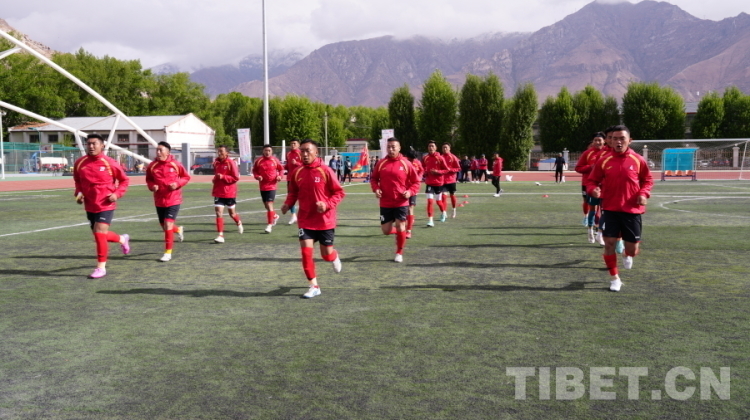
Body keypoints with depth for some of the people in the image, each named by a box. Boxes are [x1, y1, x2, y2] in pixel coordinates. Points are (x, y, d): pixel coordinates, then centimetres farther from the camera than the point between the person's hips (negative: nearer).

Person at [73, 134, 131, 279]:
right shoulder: (80, 163, 0)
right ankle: (122, 239, 47)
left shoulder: (109, 163, -10)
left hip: (106, 206, -5)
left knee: (100, 233, -14)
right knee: (99, 234, 16)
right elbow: (77, 181, 17)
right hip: (90, 206, 5)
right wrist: (78, 193, -1)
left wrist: (117, 194, -12)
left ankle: (101, 267, 0)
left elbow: (124, 180, 1)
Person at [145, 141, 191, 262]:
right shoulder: (152, 166, -1)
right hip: (159, 201, 4)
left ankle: (168, 252, 0)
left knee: (168, 225, -12)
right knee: (164, 227, 13)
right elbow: (148, 180, 12)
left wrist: (178, 183, -15)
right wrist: (152, 186, -9)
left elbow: (186, 177, 3)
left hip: (173, 200, -4)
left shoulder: (175, 164, -8)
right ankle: (179, 230, 49)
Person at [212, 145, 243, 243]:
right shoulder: (216, 162, 5)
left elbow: (236, 177, -14)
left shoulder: (231, 163, -12)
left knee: (232, 213, 12)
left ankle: (239, 223, 45)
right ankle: (220, 235, -5)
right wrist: (215, 178, 2)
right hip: (218, 192, 4)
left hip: (229, 192, -4)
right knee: (219, 213, -7)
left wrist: (223, 177, -22)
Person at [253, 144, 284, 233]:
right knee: (266, 205, 14)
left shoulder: (275, 160, -3)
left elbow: (281, 169, 9)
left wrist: (280, 176, -9)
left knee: (269, 204, -12)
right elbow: (254, 170, 11)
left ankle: (270, 225, -7)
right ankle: (275, 216, 43)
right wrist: (257, 176, -9)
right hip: (262, 186, 4)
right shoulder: (258, 161, 1)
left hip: (272, 186, -3)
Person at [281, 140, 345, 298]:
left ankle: (335, 258, 46)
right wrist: (288, 204, -8)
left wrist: (327, 205, -24)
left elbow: (339, 192, -9)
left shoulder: (325, 171, -13)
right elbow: (293, 192, 12)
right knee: (306, 252, -6)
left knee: (326, 254, 7)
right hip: (305, 221, 3)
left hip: (325, 220, -3)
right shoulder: (297, 172, -2)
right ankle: (314, 286, 9)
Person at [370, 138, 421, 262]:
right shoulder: (381, 163, 0)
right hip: (385, 203, 2)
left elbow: (416, 181, 2)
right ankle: (398, 231, 39)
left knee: (400, 226, -3)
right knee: (386, 231, 3)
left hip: (401, 203, -2)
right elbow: (374, 178, 11)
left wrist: (410, 192, -15)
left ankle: (399, 253, 18)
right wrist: (376, 189, -8)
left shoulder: (406, 164, -6)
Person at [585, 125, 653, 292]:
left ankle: (627, 255, 45)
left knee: (632, 250, 5)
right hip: (610, 209, 0)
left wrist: (644, 194, -9)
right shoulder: (603, 161, -2)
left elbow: (647, 180, 10)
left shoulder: (638, 160, -1)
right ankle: (615, 278, 13)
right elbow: (591, 180, 6)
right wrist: (593, 189, -16)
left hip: (632, 211, 0)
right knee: (609, 243, -6)